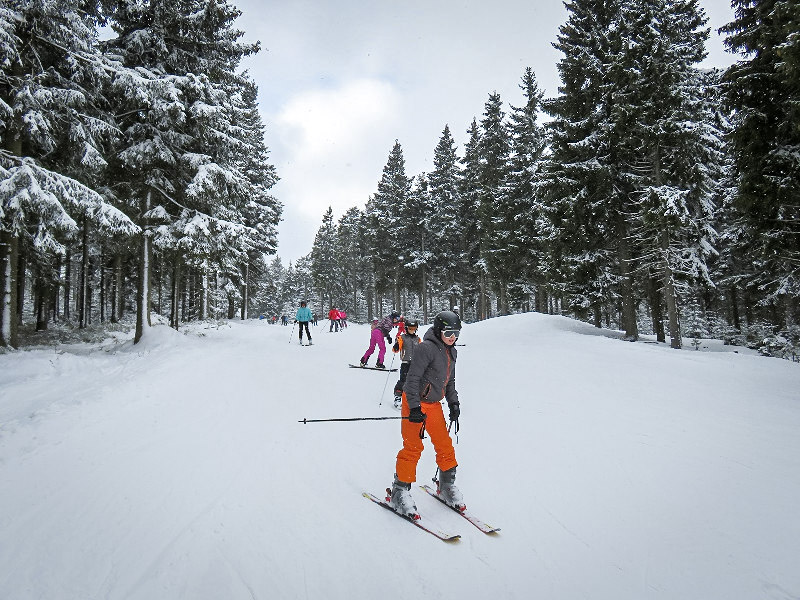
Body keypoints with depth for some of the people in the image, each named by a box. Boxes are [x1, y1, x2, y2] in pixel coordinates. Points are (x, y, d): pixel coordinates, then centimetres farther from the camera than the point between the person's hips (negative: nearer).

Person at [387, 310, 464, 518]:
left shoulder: (451, 352, 10)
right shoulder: (426, 348, -18)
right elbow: (413, 378, -21)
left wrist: (453, 403, 13)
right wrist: (414, 407, -25)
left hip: (434, 404, 8)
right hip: (415, 403, -8)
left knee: (445, 446, 10)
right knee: (413, 447, -7)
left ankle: (447, 487, 28)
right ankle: (399, 493, 5)